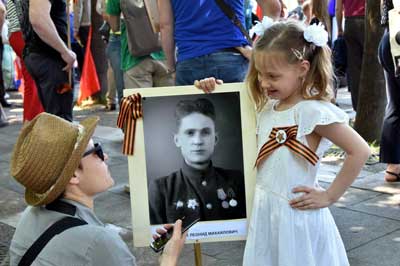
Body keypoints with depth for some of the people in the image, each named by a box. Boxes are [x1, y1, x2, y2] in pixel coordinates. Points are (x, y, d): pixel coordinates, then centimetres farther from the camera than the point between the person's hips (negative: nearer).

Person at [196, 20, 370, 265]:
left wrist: (329, 197, -15)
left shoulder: (312, 111, -17)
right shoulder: (267, 107, 5)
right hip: (264, 211, 7)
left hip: (296, 215, -7)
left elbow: (360, 151, -21)